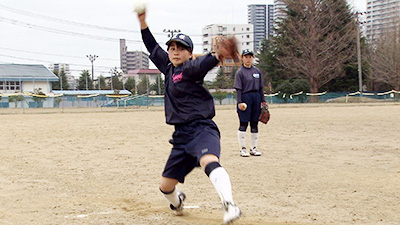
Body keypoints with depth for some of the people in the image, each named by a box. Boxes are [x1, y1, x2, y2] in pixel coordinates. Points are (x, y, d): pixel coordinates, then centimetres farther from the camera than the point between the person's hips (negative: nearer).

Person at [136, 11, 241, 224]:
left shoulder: (189, 68, -5)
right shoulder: (168, 67, 17)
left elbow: (202, 65, -26)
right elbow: (153, 49, 29)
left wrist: (217, 56, -45)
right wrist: (142, 22, 26)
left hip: (201, 128, -7)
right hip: (181, 135, 8)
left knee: (208, 160, -39)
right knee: (166, 186, 12)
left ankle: (229, 205, -56)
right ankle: (177, 201, 46)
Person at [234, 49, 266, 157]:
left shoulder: (257, 71, 12)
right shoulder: (240, 72, -3)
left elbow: (261, 87, 14)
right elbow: (238, 89, -8)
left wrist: (263, 101, 9)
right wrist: (240, 102, -16)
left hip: (256, 98, 5)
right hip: (245, 98, -5)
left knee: (255, 124, 8)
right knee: (243, 124, -4)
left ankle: (254, 148, 15)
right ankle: (243, 149, 0)